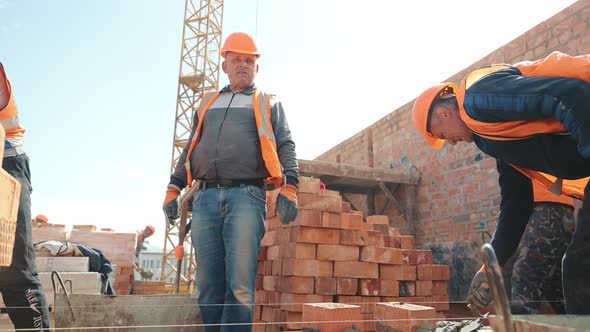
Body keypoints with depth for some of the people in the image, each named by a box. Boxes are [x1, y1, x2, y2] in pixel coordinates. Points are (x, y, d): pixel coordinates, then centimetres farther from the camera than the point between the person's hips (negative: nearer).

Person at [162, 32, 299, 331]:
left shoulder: (268, 104, 17)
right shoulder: (208, 104, 26)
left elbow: (285, 146, 6)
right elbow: (190, 149, 26)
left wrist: (289, 186, -10)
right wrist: (173, 188, 15)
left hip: (247, 196, -3)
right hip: (206, 198, 4)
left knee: (239, 286, -10)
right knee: (208, 286, 4)